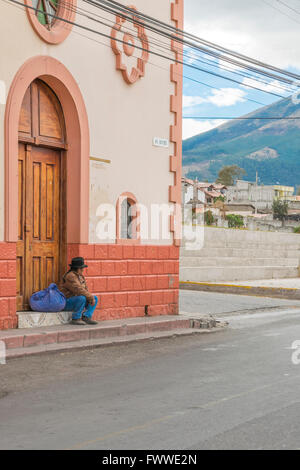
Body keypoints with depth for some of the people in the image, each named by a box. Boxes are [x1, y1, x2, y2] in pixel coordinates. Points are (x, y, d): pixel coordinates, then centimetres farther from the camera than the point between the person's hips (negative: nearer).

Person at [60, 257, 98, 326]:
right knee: (82, 298, -35)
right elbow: (79, 290, -29)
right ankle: (75, 319, -21)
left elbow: (85, 289, 8)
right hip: (67, 302, -9)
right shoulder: (70, 276, -21)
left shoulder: (80, 276, 10)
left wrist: (92, 297, -10)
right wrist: (90, 297, -22)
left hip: (76, 300, 9)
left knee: (95, 298, 1)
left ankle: (86, 317, -9)